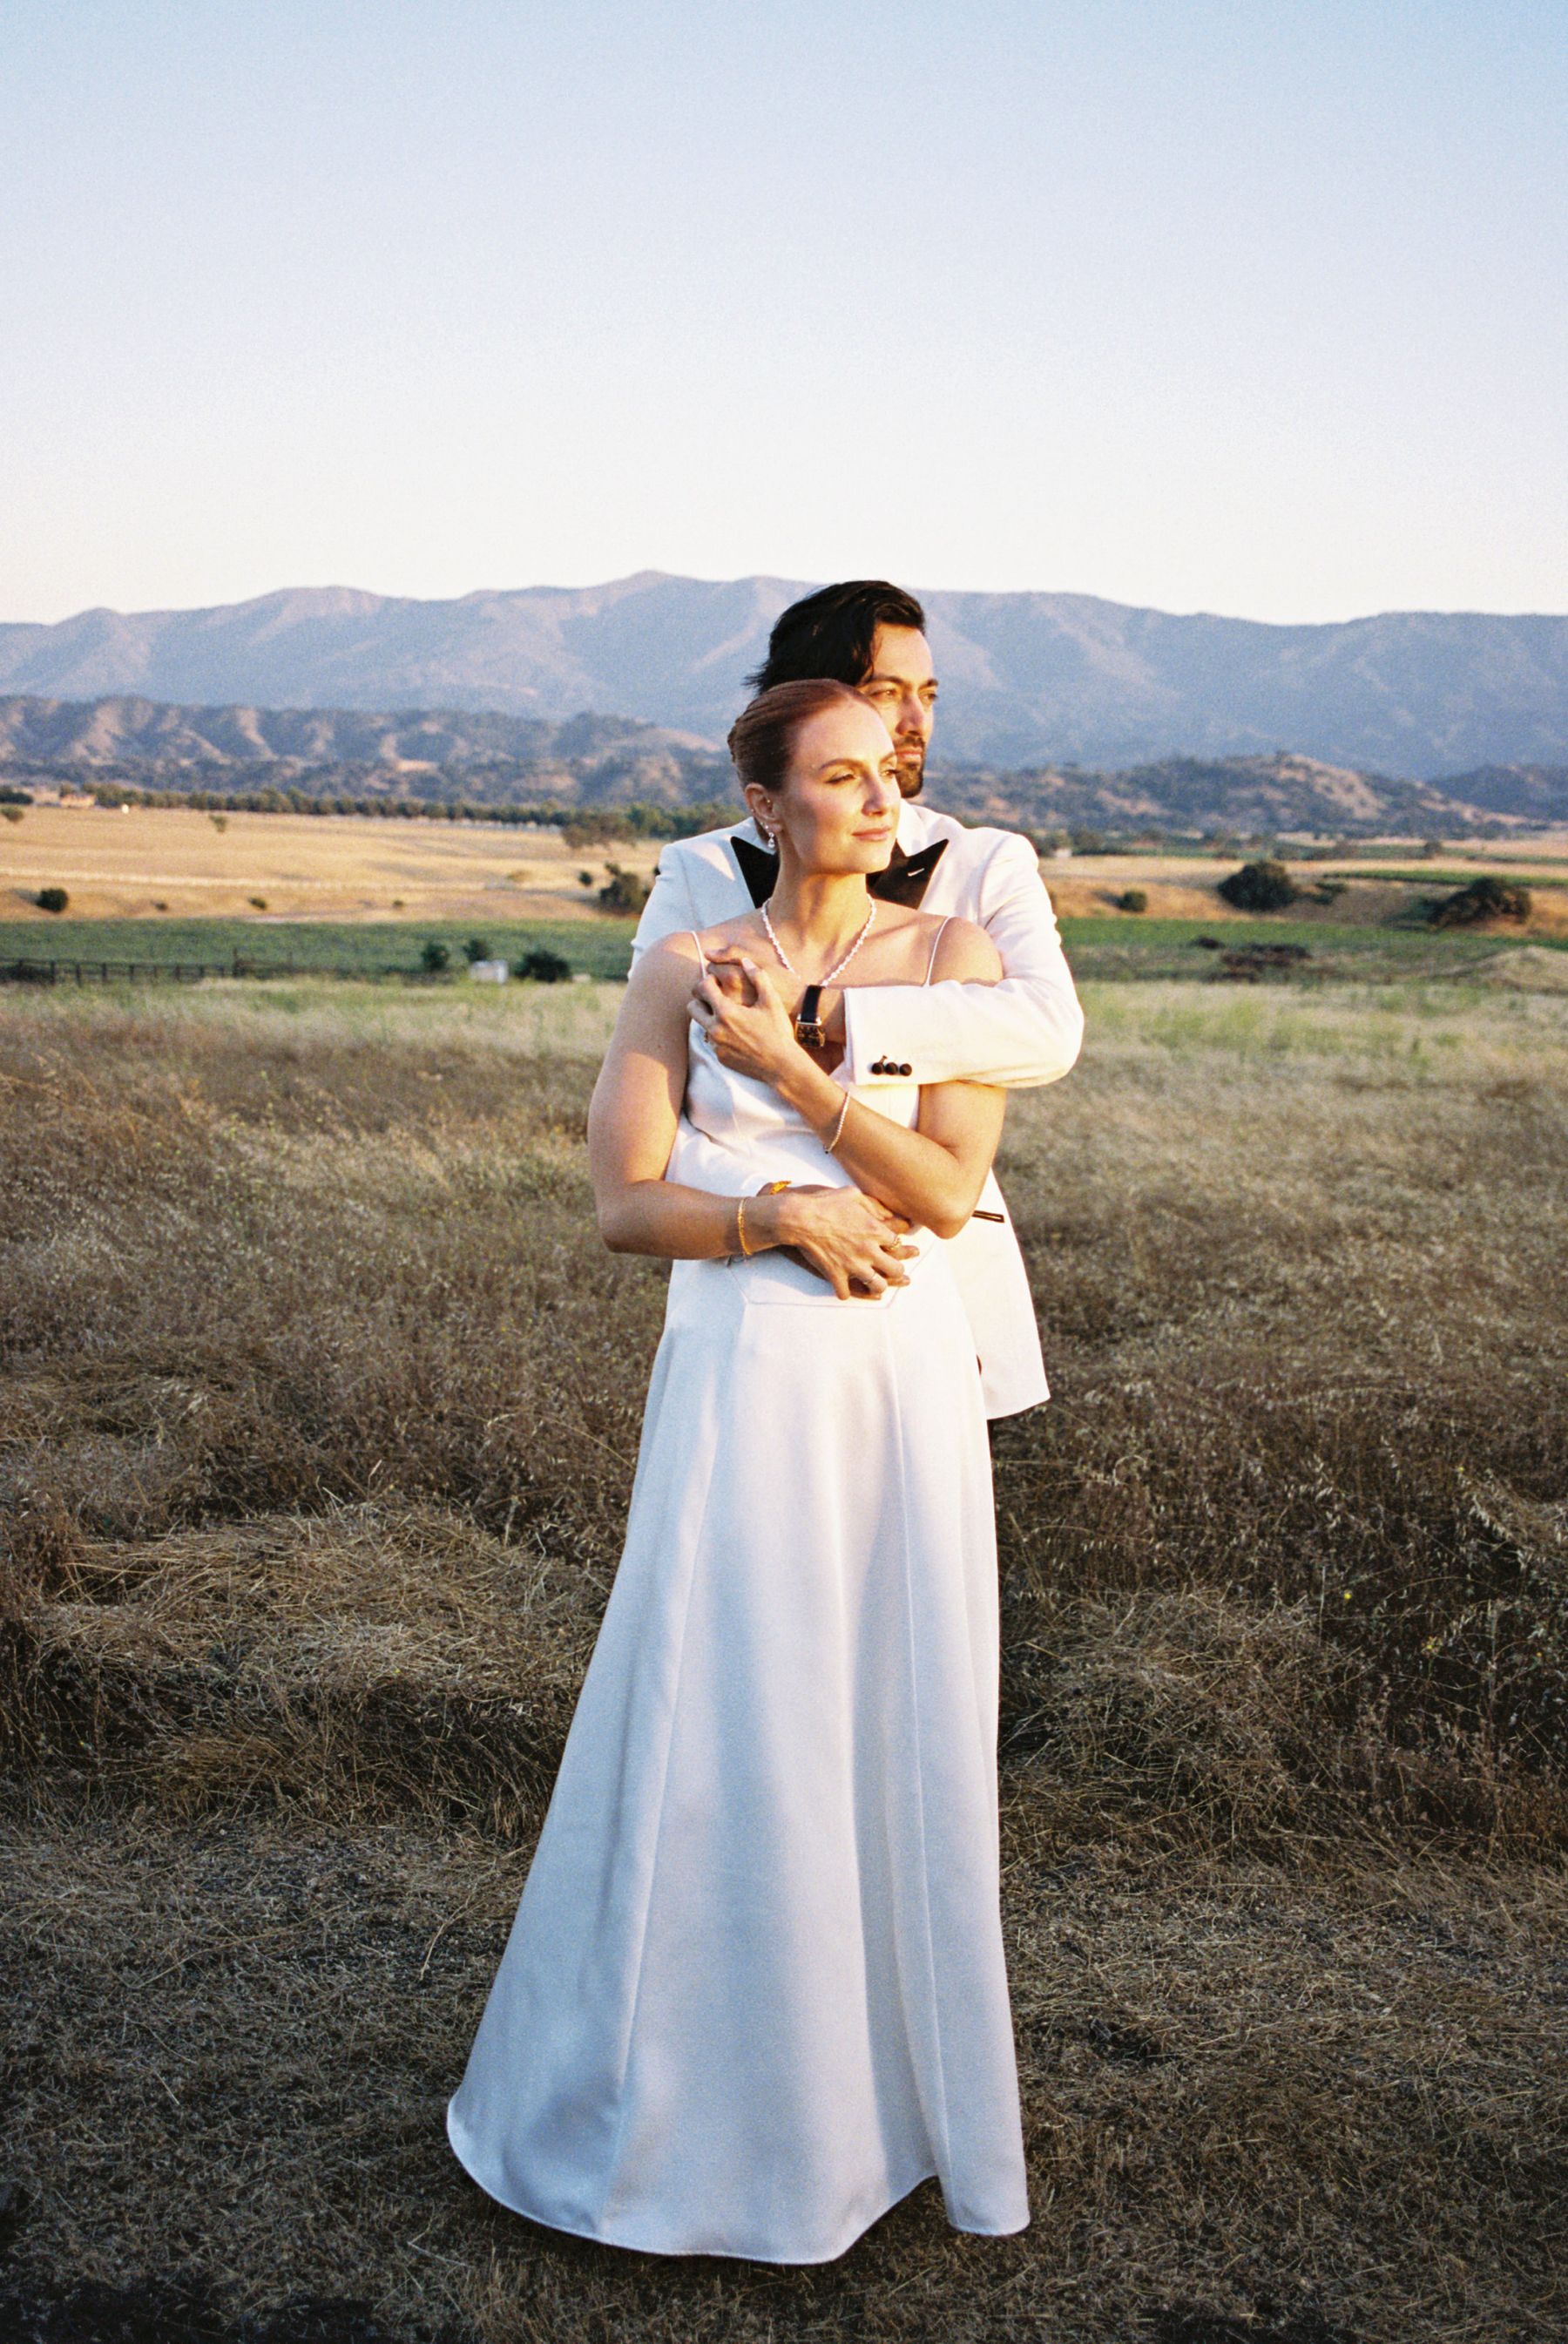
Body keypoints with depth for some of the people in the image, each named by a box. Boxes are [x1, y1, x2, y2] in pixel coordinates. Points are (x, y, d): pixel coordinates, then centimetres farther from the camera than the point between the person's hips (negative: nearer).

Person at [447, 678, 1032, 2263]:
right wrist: (785, 1213, -16)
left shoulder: (956, 956, 3)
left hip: (906, 1382, 2)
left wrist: (794, 1069, -13)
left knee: (898, 1732, 10)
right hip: (742, 1381, -1)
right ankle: (677, 2089, 26)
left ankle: (881, 2066, 32)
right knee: (715, 1730, 4)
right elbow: (621, 1206, -3)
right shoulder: (681, 969, 2)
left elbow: (948, 1189, -7)